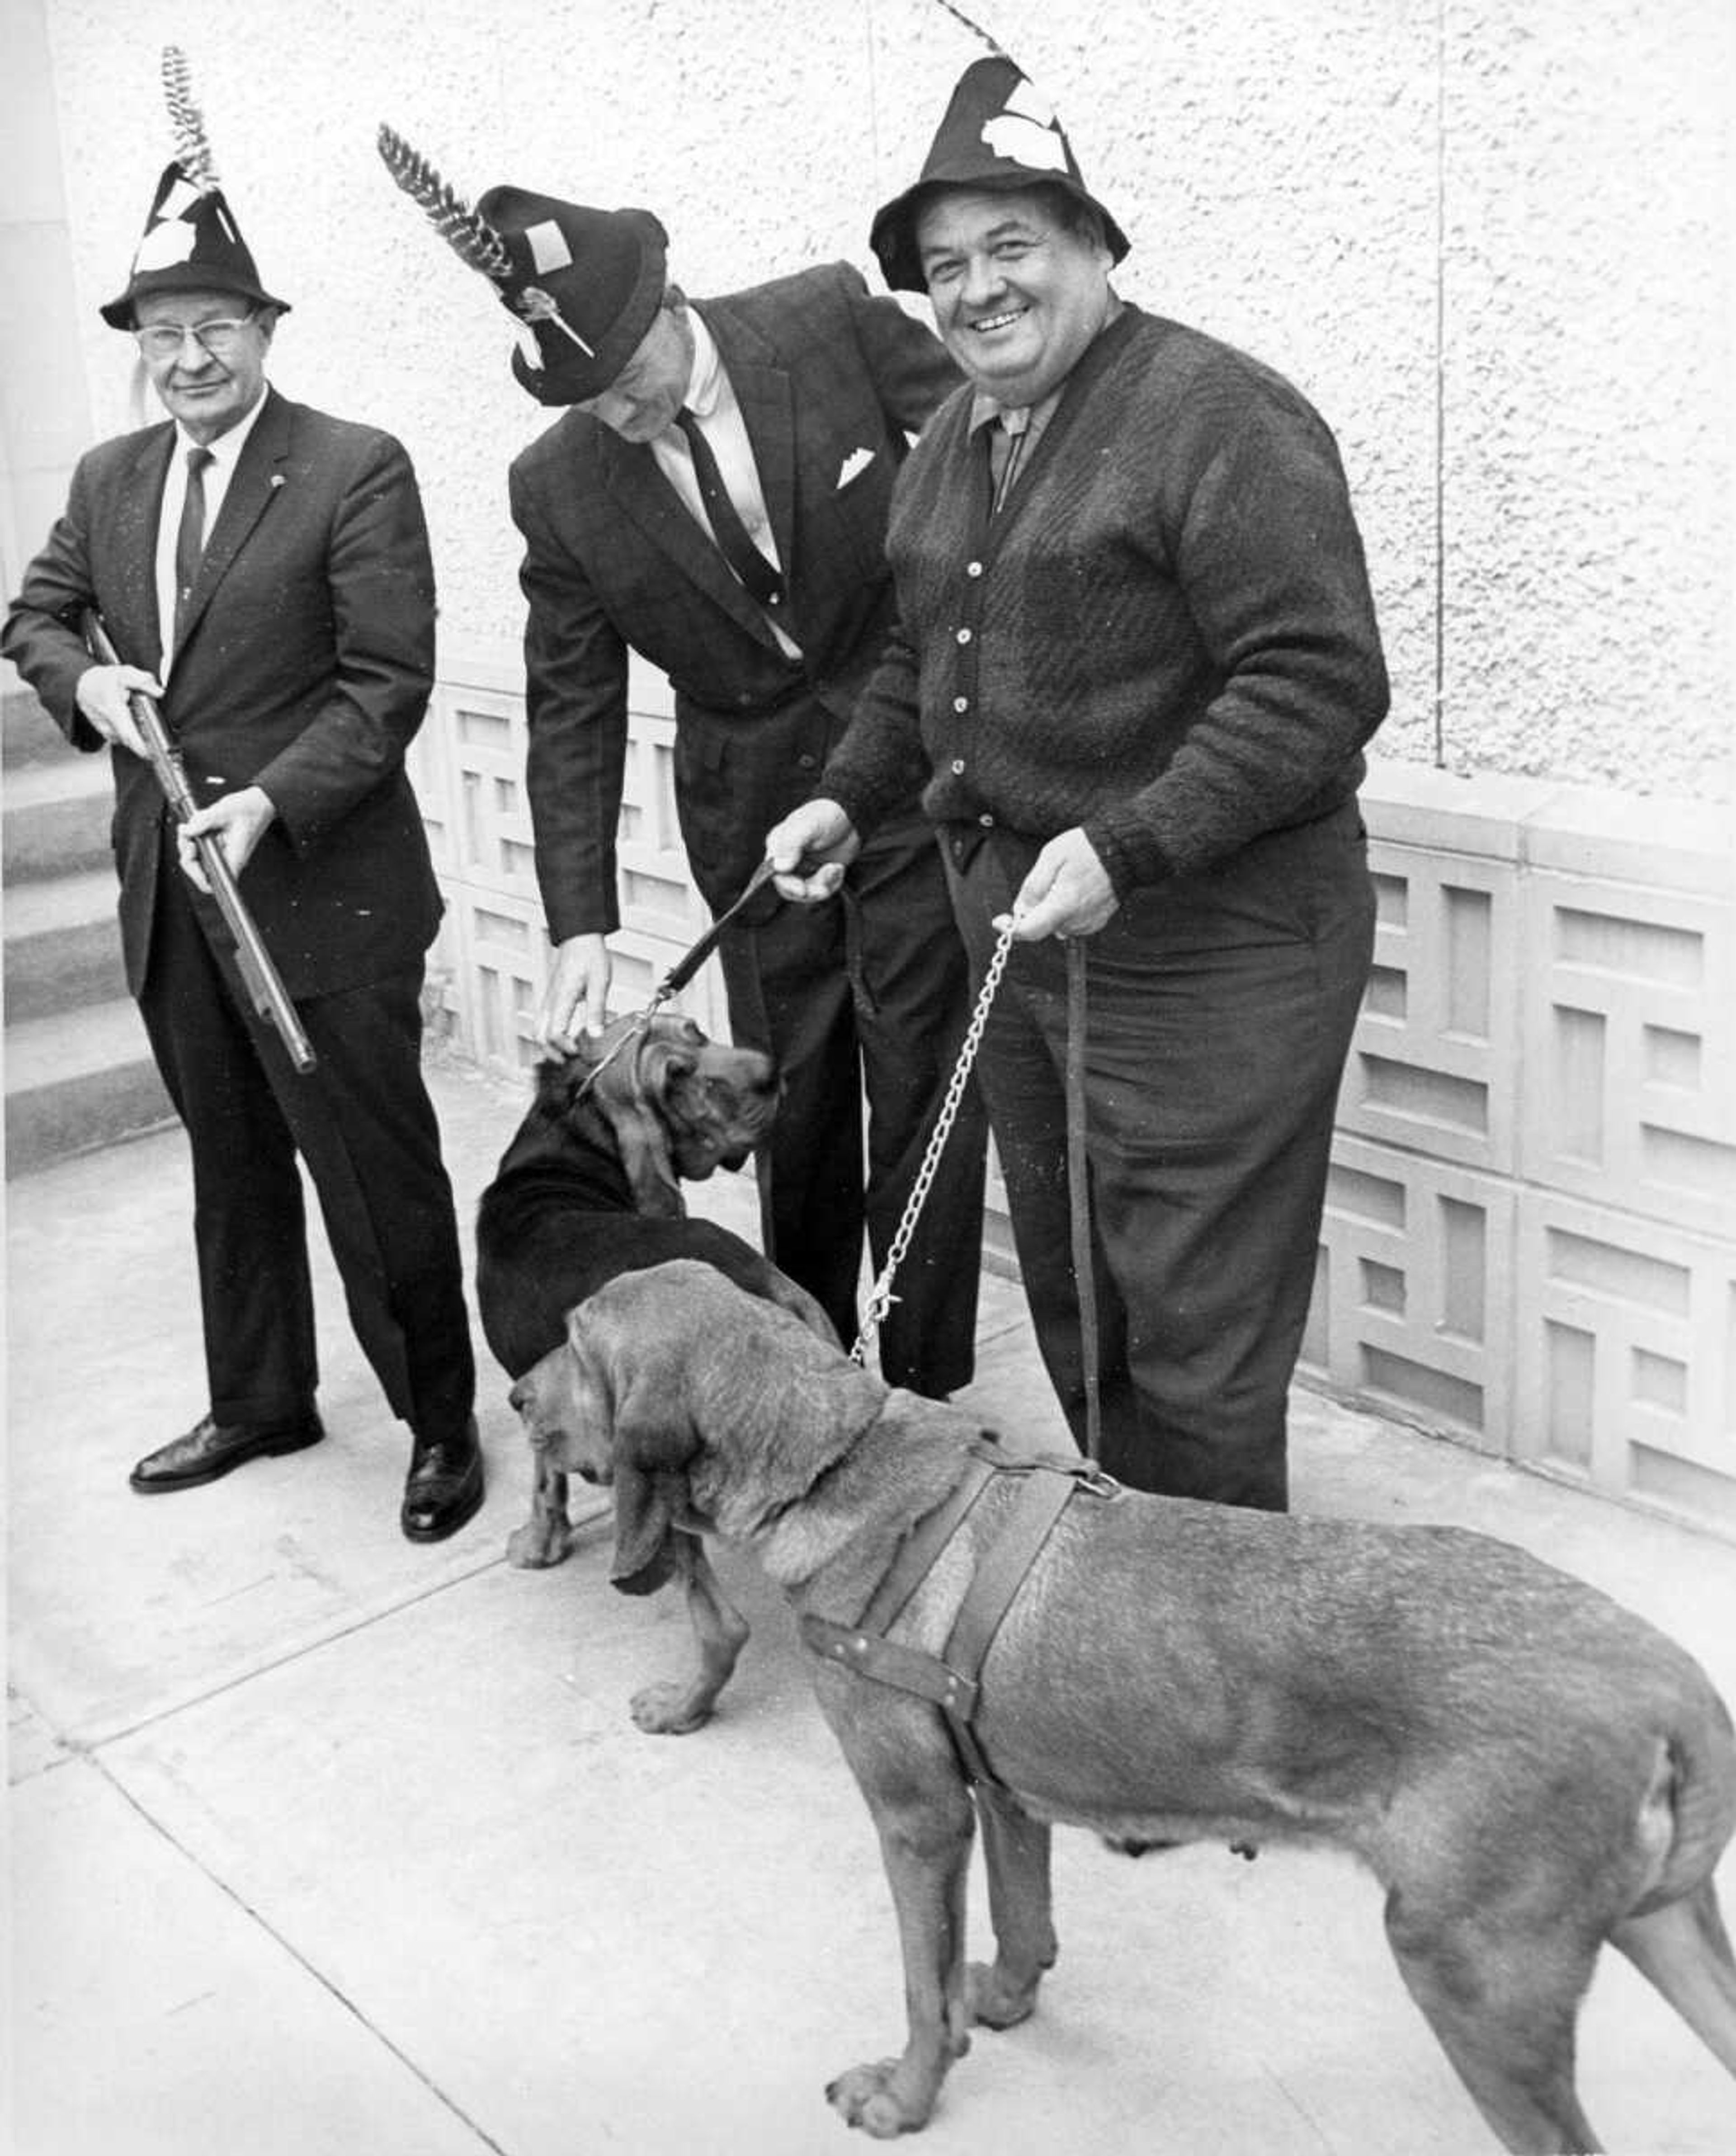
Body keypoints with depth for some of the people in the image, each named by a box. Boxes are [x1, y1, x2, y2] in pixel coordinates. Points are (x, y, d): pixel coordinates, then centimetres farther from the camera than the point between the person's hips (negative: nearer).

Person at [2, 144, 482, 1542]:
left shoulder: (356, 472, -9)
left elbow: (388, 684, -14)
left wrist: (271, 803, -24)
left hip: (322, 890, -6)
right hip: (169, 888, 7)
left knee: (378, 1170, 1)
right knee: (231, 1165, 19)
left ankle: (443, 1428, 18)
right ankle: (259, 1402, 36)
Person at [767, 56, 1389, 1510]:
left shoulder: (1221, 419, -14)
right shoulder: (955, 440, 14)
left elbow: (1320, 682, -21)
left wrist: (1128, 847, -27)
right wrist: (849, 798, 10)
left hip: (1206, 942, -8)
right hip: (1015, 924, 9)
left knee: (1194, 1335, 0)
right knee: (1069, 1302, 18)